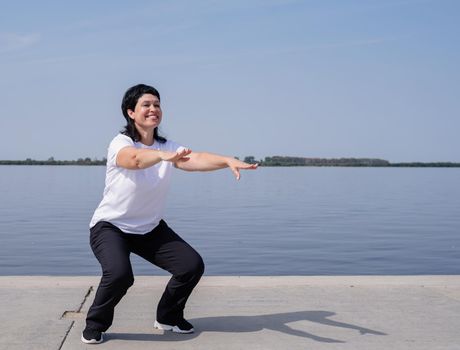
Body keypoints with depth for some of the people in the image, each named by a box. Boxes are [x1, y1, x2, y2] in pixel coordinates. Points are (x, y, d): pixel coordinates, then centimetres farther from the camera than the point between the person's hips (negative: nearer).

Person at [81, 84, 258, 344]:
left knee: (193, 265, -6)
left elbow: (197, 159, -23)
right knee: (119, 274, -31)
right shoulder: (121, 143, -18)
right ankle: (95, 326, -2)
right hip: (110, 226, -5)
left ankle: (168, 317, 20)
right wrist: (164, 156, -63)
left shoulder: (167, 146, -4)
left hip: (150, 229, 5)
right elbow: (134, 158, -43)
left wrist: (228, 161, -43)